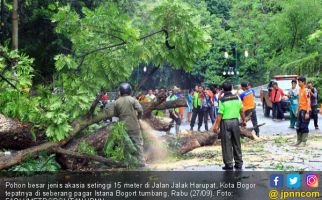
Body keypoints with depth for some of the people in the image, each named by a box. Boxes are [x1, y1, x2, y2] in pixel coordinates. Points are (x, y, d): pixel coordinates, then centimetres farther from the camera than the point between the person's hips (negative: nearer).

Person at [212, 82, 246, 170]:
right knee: (237, 144, 12)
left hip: (225, 122, -4)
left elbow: (220, 114, -13)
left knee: (227, 145, 3)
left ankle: (229, 164, 5)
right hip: (235, 121, 4)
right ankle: (239, 164, 17)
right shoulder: (236, 98, 2)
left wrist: (216, 125, -9)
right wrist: (244, 120, 20)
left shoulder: (222, 100, -11)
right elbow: (241, 111, 8)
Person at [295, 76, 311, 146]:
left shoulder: (306, 90, -14)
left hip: (305, 110, -9)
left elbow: (308, 102, -17)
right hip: (300, 110, 9)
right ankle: (299, 140, 21)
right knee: (298, 126, 11)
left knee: (304, 127, -3)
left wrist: (307, 112, -22)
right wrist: (297, 110, 19)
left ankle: (304, 142, 4)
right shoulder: (300, 90, 13)